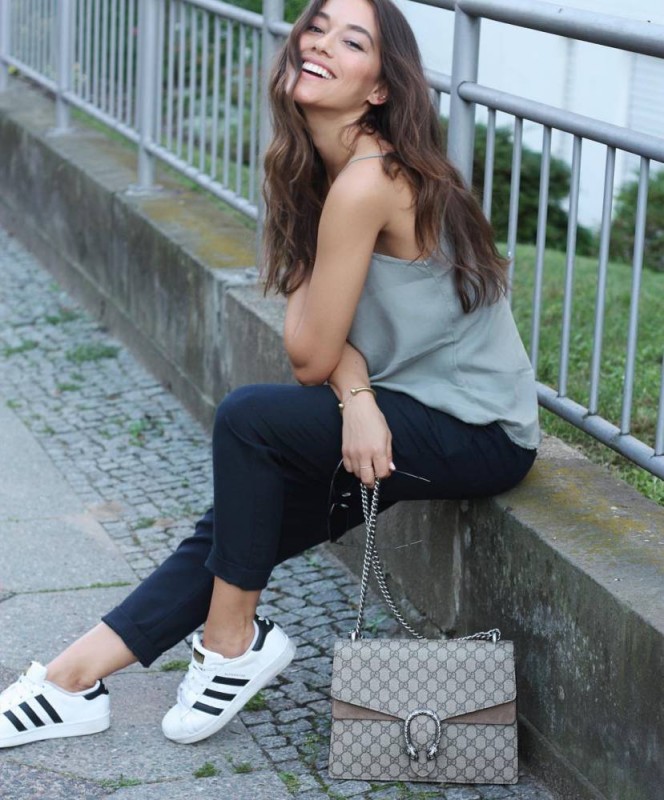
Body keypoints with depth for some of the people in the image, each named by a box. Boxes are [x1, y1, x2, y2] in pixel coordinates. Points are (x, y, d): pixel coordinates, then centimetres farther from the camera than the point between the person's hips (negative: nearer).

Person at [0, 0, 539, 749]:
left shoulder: (366, 184, -25)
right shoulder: (324, 170, 4)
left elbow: (311, 357, -18)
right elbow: (336, 339, 0)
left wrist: (303, 269, -2)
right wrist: (358, 399, -20)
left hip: (480, 435, -9)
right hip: (407, 413, 9)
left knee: (249, 418, -21)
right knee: (233, 527, 1)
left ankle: (232, 643, -3)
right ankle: (72, 681, 8)